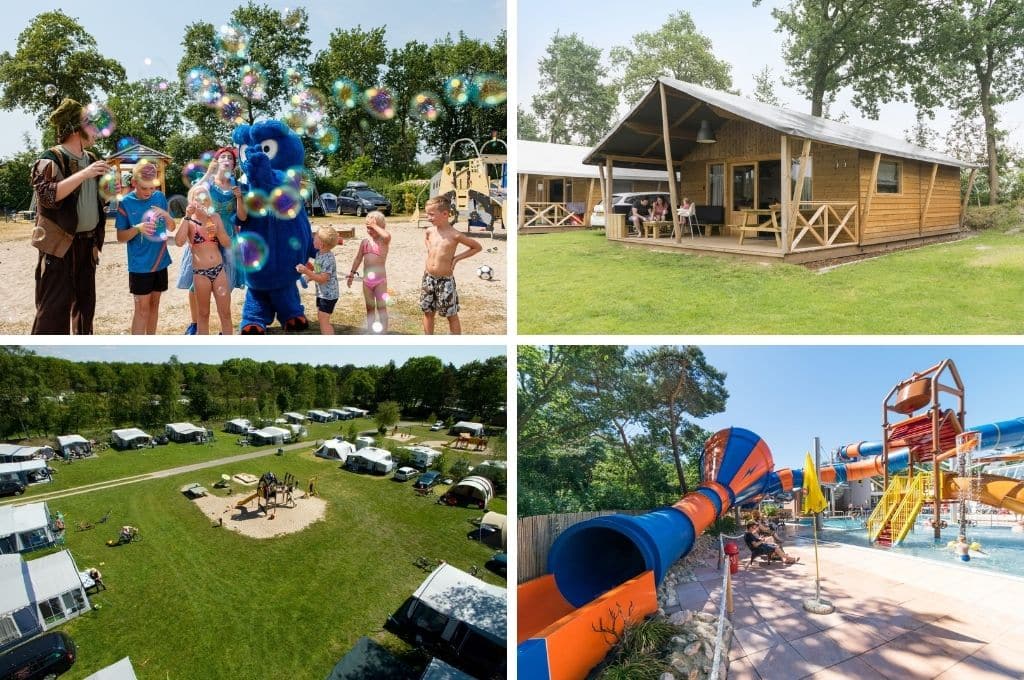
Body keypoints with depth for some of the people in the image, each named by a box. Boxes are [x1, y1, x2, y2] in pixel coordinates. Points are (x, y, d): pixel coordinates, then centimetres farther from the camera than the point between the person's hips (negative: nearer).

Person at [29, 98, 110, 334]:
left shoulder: (91, 159, 14)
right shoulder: (50, 160, -10)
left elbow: (99, 197, 23)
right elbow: (48, 195, -25)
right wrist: (84, 174, -28)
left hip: (87, 243, 8)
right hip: (60, 244, -7)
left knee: (85, 302, 14)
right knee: (54, 306, -9)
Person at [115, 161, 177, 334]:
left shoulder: (160, 197, 1)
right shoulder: (126, 203, -8)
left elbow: (172, 228, 7)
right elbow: (120, 237, -5)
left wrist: (165, 215, -14)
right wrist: (137, 229, -24)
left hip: (160, 261, 4)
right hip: (139, 265, -4)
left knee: (154, 303, 13)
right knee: (142, 307, -3)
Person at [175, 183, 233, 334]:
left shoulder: (215, 217, 7)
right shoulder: (188, 220, -2)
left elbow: (227, 243, 5)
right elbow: (179, 241, -19)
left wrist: (217, 231, -14)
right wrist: (187, 216, -17)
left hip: (219, 269, 3)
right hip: (200, 272, -2)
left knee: (225, 313, 4)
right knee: (203, 314, 8)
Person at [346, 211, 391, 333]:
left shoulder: (384, 241, -9)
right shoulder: (365, 242, 7)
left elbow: (387, 236, -34)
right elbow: (358, 258, 15)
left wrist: (375, 226, -23)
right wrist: (352, 273, 16)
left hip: (380, 279, -6)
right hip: (367, 280, 6)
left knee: (381, 307, -3)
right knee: (370, 308, 15)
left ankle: (384, 332, 1)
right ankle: (370, 331, 25)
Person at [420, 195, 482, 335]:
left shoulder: (455, 235, -14)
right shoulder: (430, 231, 1)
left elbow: (478, 247, -4)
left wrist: (457, 257, -8)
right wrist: (430, 252, 10)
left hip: (445, 280, -5)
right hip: (428, 278, 5)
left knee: (451, 315, 5)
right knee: (428, 312, 13)